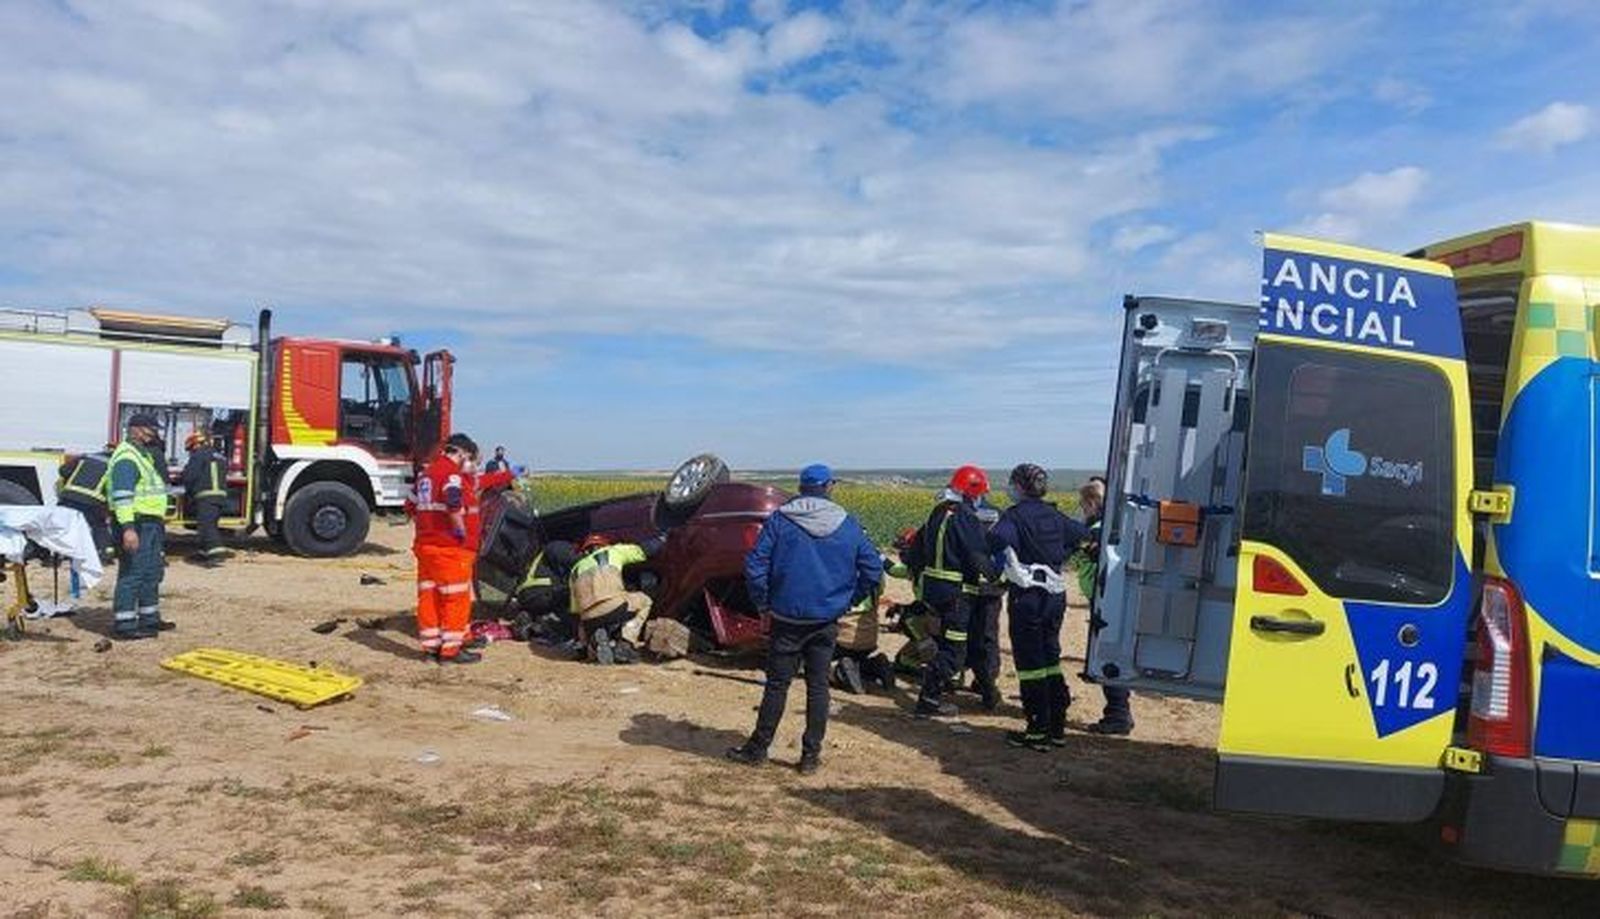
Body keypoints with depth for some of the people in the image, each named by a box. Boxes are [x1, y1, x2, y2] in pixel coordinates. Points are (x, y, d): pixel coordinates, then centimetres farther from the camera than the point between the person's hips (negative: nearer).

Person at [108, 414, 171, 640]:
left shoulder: (144, 455, 20)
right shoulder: (126, 456, -14)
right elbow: (122, 495, -23)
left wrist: (160, 521, 26)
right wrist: (127, 527, -30)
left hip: (151, 525, 11)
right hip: (136, 524, -11)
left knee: (152, 572, 17)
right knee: (132, 573, -9)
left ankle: (149, 618, 27)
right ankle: (123, 625, -6)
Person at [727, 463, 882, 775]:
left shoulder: (779, 520, -6)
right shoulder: (848, 525, 0)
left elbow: (755, 565, -11)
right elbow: (873, 570, 2)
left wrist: (763, 604, 1)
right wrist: (847, 601, 10)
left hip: (787, 618, -1)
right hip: (827, 620, 2)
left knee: (777, 685, 8)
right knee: (818, 686, 9)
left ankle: (757, 749, 17)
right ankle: (811, 755, 14)